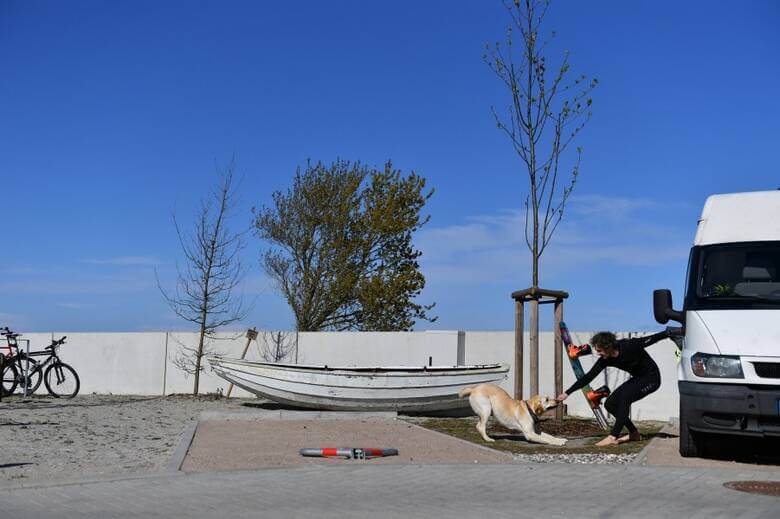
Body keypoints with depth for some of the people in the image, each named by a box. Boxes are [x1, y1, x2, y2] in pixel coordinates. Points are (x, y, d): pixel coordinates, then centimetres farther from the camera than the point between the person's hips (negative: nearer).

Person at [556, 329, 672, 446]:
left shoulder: (630, 346, -28)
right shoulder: (605, 360, -11)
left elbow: (652, 339, -17)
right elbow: (589, 377, -7)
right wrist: (567, 392, -8)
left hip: (651, 378, -7)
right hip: (637, 379, 7)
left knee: (625, 396, -28)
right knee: (610, 404, -4)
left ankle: (613, 437, -26)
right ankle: (634, 434, 11)